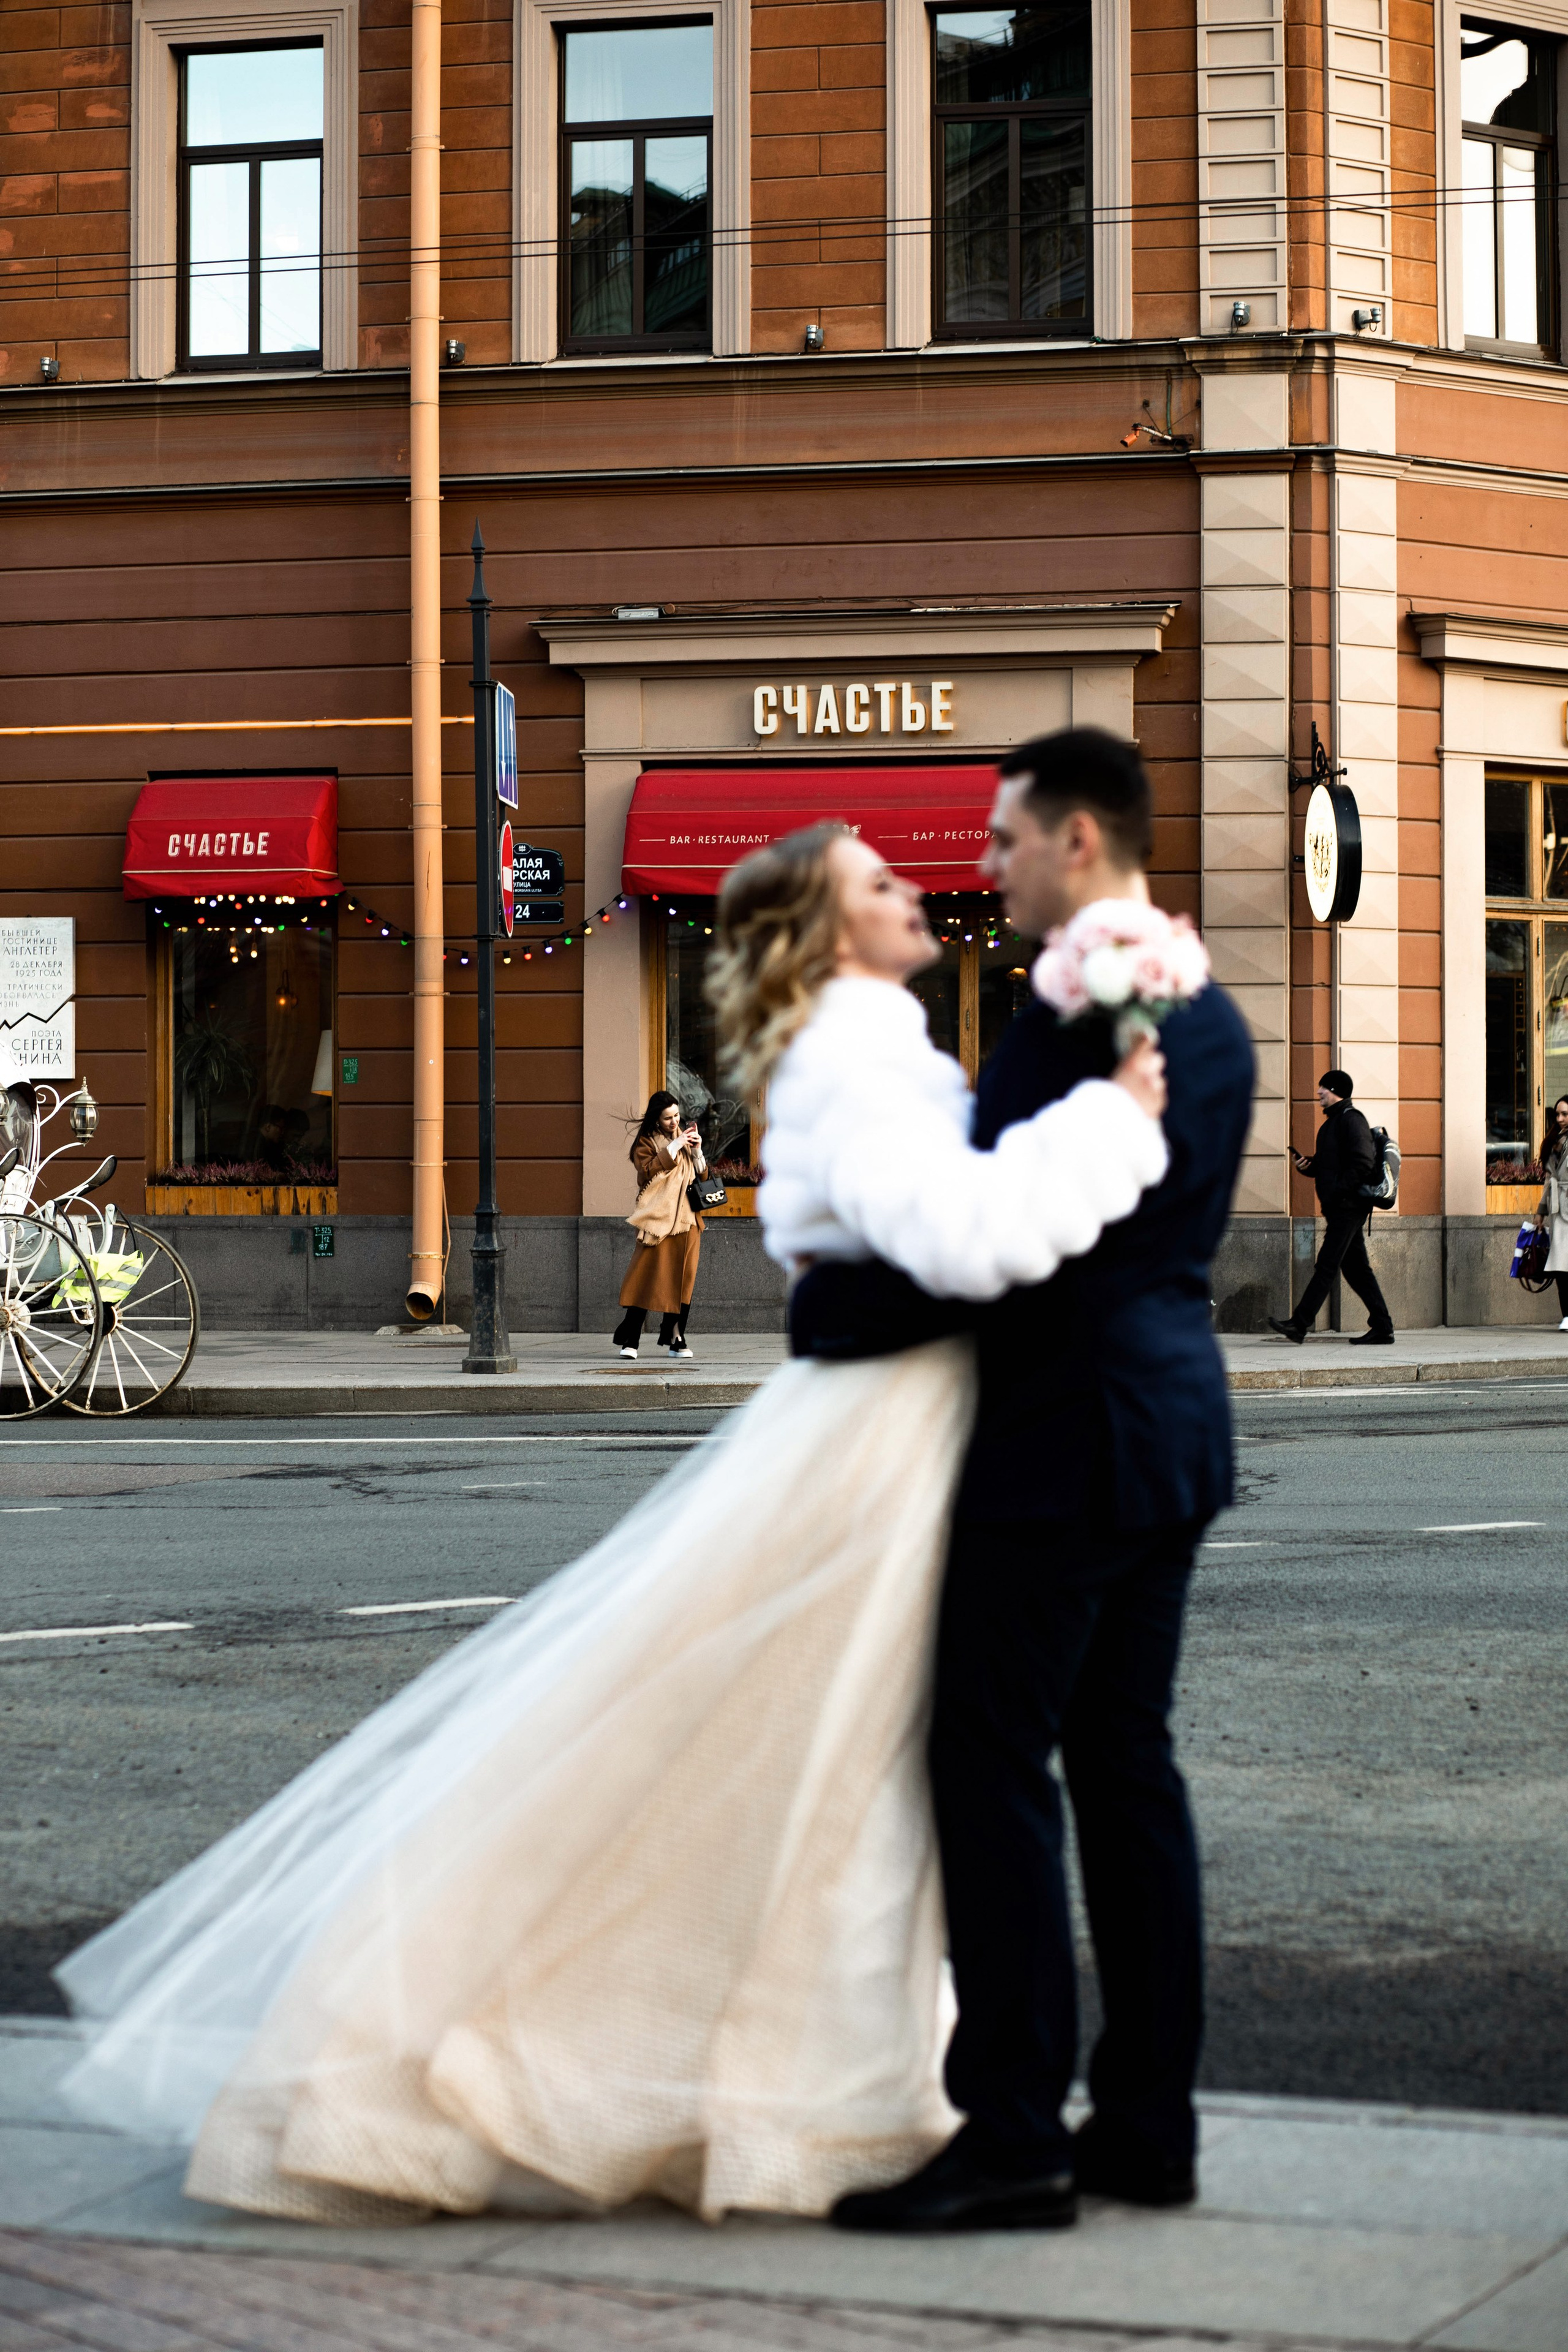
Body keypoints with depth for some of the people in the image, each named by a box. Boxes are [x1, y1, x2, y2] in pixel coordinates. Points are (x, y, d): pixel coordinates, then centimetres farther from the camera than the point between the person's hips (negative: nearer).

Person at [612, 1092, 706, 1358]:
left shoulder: (686, 1135, 16)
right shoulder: (646, 1142, 1)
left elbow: (702, 1176, 14)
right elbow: (648, 1171, -16)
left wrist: (697, 1150, -2)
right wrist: (673, 1148, -16)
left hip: (686, 1219, 5)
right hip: (657, 1219, -5)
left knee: (683, 1278, 2)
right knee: (647, 1276, -10)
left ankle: (677, 1340, 8)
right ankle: (630, 1339, -9)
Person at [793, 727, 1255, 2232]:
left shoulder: (1074, 1012, -17)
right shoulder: (1210, 1013, 14)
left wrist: (822, 1311, -9)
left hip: (1064, 1430, -10)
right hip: (1174, 1425, 10)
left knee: (993, 1767, -5)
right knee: (1124, 1764, 12)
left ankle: (1014, 2135, -4)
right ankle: (1147, 2122, 15)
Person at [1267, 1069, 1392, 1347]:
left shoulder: (1351, 1120, -11)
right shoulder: (1333, 1122, 21)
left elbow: (1363, 1163, -20)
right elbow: (1326, 1166, 27)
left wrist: (1340, 1190, -20)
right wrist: (1306, 1165, 7)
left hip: (1348, 1207, -11)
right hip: (1338, 1207, 11)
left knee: (1326, 1265, -10)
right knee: (1356, 1268, 9)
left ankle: (1300, 1324, -12)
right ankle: (1382, 1329, 10)